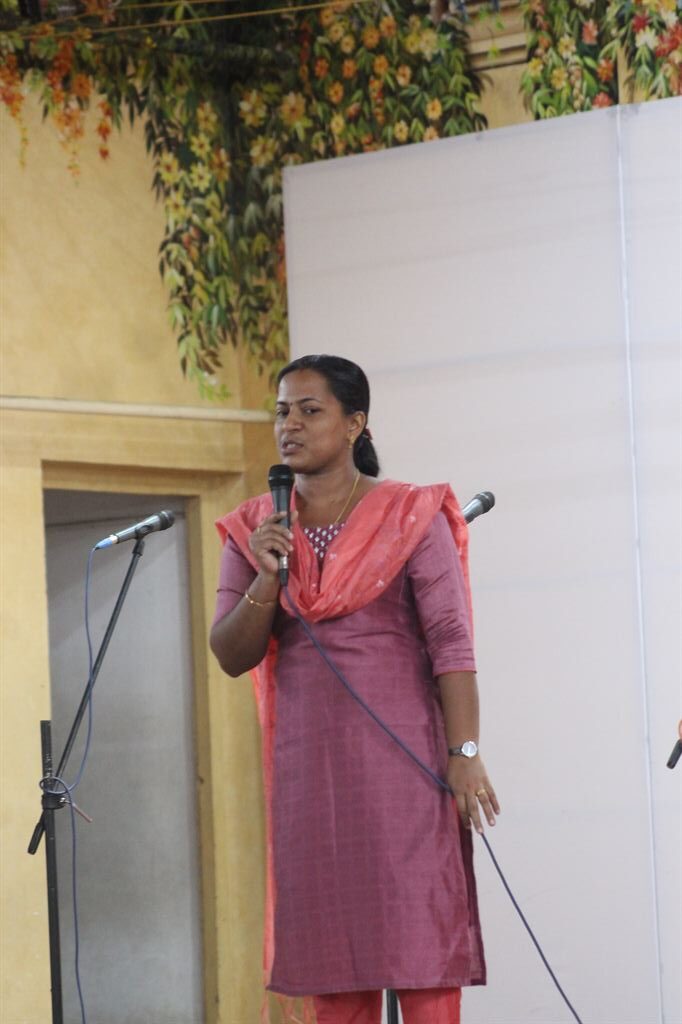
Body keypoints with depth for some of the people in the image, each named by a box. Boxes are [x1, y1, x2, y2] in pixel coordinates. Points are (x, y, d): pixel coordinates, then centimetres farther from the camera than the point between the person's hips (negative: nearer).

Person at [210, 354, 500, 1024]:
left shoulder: (411, 517, 0)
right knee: (331, 950, 4)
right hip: (306, 763, 4)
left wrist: (465, 754, -14)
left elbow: (451, 642, -6)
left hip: (401, 755, -4)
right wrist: (267, 580, -11)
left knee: (419, 939, -6)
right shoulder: (255, 531, 10)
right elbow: (230, 656, 6)